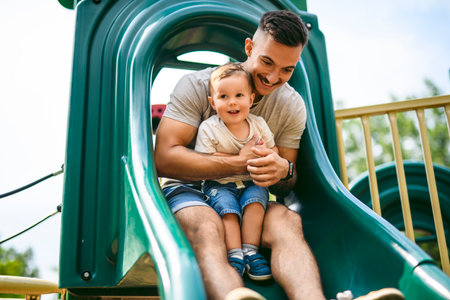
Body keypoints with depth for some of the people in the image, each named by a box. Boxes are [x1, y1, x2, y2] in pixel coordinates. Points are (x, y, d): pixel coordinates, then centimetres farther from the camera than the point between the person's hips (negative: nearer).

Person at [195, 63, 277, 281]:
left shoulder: (258, 124, 0)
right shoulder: (209, 128, -10)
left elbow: (275, 153, 9)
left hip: (253, 181, 2)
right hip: (220, 184, -2)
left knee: (256, 198, -25)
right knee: (226, 205, -27)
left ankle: (250, 251, -19)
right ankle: (235, 255, -21)